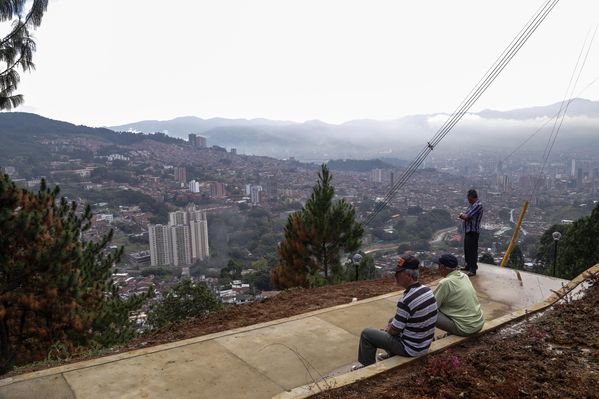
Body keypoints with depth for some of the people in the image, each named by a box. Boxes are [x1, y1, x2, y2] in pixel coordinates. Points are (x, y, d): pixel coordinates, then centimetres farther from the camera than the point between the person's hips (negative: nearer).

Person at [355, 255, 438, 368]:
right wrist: (391, 325, 12)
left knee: (366, 333, 3)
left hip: (411, 349, -8)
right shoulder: (427, 290, -4)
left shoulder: (406, 300, -30)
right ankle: (391, 355, 45)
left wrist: (388, 329, 4)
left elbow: (394, 330, -17)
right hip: (426, 344, 8)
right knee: (392, 320, 32)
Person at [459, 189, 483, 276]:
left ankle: (473, 270, -2)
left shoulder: (478, 205, -16)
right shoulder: (472, 205, 15)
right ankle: (469, 266, 31)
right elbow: (466, 216, 15)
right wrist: (463, 216, -6)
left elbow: (467, 217, -20)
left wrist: (462, 215, -1)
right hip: (467, 230, 10)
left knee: (472, 250, -7)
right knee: (467, 249, 18)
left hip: (473, 231, -10)